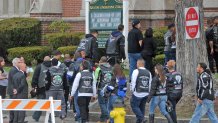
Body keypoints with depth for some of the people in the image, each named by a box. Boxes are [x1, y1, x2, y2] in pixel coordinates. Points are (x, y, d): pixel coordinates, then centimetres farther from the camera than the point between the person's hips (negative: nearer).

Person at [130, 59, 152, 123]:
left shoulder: (136, 71, -9)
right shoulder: (148, 72, 7)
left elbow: (133, 82, -11)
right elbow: (150, 83, 7)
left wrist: (132, 90, 3)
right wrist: (148, 91, 16)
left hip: (137, 94, -6)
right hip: (146, 93, 6)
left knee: (134, 106, 3)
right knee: (142, 107, 16)